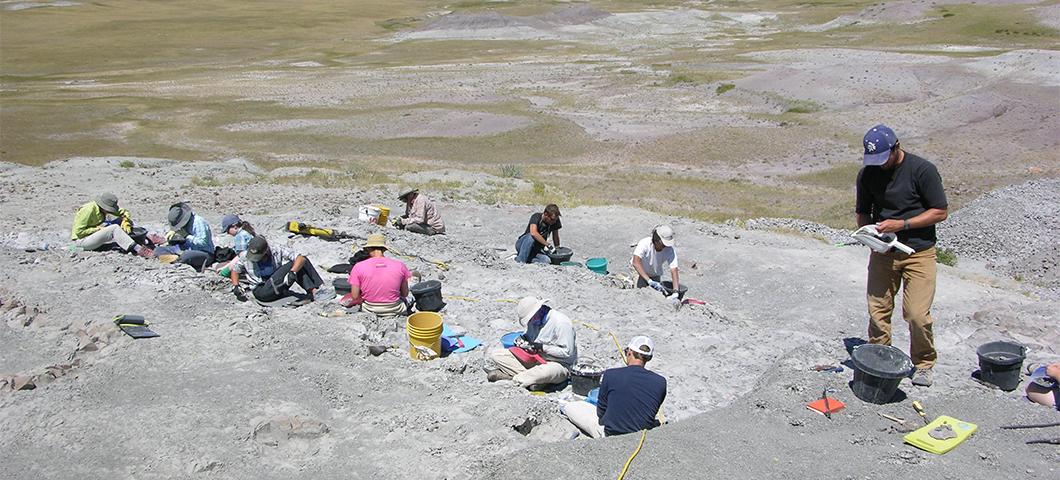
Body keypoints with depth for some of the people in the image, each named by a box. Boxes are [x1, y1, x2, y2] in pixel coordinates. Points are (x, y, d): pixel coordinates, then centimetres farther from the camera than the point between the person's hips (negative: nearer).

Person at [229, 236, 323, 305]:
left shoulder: (277, 250, -11)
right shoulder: (244, 256, -6)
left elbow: (301, 258, -20)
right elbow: (235, 270, 13)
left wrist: (292, 273, -37)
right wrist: (235, 286, -4)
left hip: (279, 285, 1)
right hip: (261, 290, -1)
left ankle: (313, 291, -30)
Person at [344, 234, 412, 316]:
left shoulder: (358, 267, -10)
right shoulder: (400, 265, -7)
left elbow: (354, 297, -8)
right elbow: (405, 294, 1)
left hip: (370, 310, -1)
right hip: (395, 311, 2)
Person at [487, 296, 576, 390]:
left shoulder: (561, 322, -20)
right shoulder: (534, 320, 2)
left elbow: (567, 353, -21)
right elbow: (528, 334, 21)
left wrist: (542, 347, -22)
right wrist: (522, 338, -3)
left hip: (557, 364, -7)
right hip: (534, 359, 7)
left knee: (548, 371, -46)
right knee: (495, 355, -7)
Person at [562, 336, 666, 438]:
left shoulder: (610, 375, -15)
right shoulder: (660, 382, -11)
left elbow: (601, 413, -5)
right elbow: (653, 412, 6)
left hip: (610, 434, -2)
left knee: (569, 407, 14)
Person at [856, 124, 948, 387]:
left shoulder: (922, 170, -11)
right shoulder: (867, 174, 2)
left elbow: (940, 212, -7)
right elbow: (862, 212, 14)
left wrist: (901, 224, -16)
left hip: (918, 251, -3)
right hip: (883, 251, 4)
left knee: (917, 314, -8)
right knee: (877, 310, -1)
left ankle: (923, 364, 15)